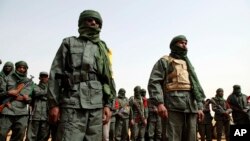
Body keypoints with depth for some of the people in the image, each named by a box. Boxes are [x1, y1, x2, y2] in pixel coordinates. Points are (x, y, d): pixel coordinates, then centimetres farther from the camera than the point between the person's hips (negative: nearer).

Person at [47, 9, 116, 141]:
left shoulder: (103, 49, 19)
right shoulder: (69, 43, 12)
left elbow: (109, 78, 13)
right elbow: (55, 74, 5)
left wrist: (108, 104, 3)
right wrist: (54, 103, -3)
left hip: (97, 106, 3)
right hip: (73, 104, -3)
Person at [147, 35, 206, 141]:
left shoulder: (188, 64, 28)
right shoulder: (164, 61, 8)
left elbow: (196, 86, 25)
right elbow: (154, 82, -5)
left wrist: (199, 107, 13)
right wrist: (159, 103, -19)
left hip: (191, 106, 6)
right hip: (173, 105, -6)